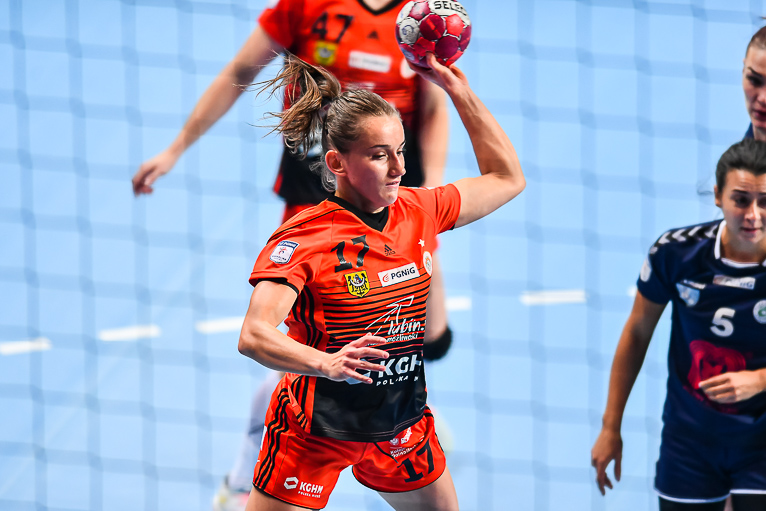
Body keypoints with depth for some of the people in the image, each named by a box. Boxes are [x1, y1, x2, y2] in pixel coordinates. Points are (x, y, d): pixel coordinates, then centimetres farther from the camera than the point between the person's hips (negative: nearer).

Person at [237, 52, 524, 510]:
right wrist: (326, 363, -49)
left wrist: (459, 90, 2)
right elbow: (254, 336, -30)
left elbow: (508, 178, 12)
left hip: (404, 425, 6)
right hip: (316, 432, -5)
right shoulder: (303, 237, -19)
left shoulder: (418, 212, -1)